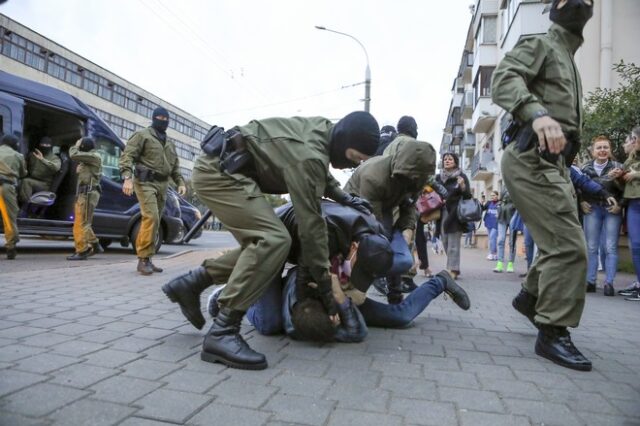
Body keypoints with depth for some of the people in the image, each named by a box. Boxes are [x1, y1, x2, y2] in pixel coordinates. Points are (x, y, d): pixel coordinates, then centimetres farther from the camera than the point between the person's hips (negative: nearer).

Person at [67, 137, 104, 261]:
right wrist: (80, 168, 12)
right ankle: (95, 246, 23)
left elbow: (74, 155, -16)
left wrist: (76, 146, 3)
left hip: (88, 194, -10)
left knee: (80, 224, -12)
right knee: (83, 223, 16)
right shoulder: (89, 160, 25)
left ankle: (81, 252, -12)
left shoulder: (95, 156, -6)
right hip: (84, 194, 10)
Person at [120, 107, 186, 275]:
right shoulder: (142, 135, 3)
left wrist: (180, 182, 10)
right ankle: (143, 258, -16)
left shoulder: (170, 144, 24)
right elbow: (127, 155, -8)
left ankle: (146, 259, 10)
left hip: (162, 185, 7)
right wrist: (127, 177, -22)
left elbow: (175, 166, 26)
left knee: (155, 222, 5)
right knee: (151, 218, -21)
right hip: (146, 182, -7)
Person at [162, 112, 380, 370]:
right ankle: (222, 333, -21)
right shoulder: (308, 156, -24)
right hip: (220, 172, -10)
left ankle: (190, 284, 14)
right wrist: (324, 285, -19)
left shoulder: (323, 128, 4)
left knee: (260, 243, 8)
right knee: (273, 240, -23)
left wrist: (344, 197, 7)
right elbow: (310, 224, -25)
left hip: (221, 169, 10)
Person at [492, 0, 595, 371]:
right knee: (569, 246, -13)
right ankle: (553, 333, -5)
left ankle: (531, 297, 35)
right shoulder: (539, 44, 4)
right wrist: (537, 113, -35)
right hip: (532, 159, -10)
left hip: (552, 162, 10)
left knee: (561, 242, 17)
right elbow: (504, 79, -17)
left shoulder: (569, 60, 30)